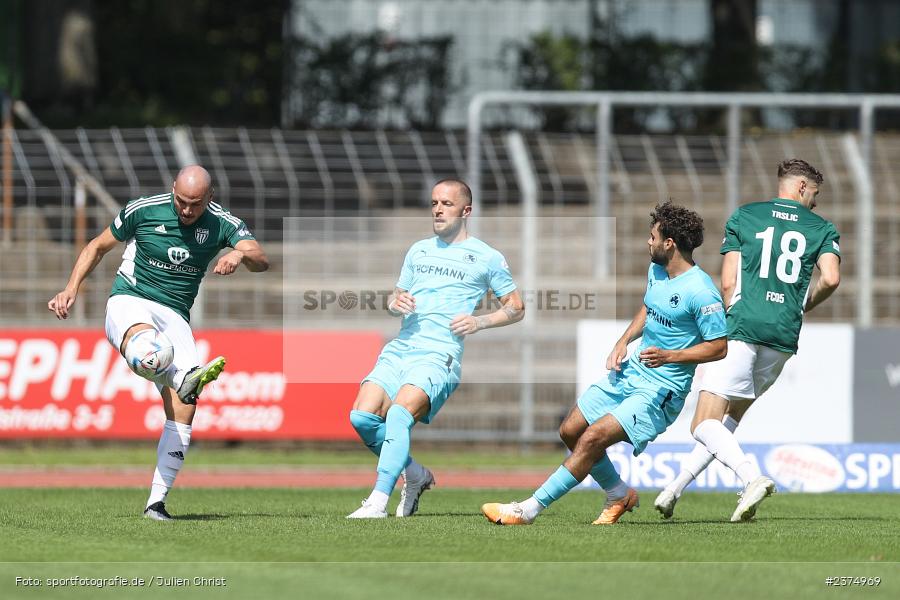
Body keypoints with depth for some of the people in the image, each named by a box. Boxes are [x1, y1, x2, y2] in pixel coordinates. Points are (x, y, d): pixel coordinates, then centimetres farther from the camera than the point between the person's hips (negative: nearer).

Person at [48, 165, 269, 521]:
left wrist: (242, 254, -39)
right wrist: (71, 289, 1)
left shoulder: (221, 224, -1)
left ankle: (157, 501, -10)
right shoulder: (143, 211, -3)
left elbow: (261, 261, -16)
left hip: (175, 317, 2)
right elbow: (98, 247, 11)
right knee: (141, 336, -42)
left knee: (183, 411, -13)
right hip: (130, 301, -2)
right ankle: (187, 379, -69)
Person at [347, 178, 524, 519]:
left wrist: (479, 322, -5)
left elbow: (516, 309, 12)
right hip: (399, 350, 6)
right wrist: (396, 304, 4)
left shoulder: (486, 258, 7)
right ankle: (415, 475, 8)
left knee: (399, 413, -29)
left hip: (439, 355, -6)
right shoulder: (419, 251, 22)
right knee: (363, 417, -14)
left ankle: (378, 502, -33)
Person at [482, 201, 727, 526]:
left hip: (661, 391, -9)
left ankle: (529, 509, -17)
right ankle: (619, 495, 25)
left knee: (593, 438, -21)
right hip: (630, 373, 9)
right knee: (570, 431, 8)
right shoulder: (656, 270, 6)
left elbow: (719, 347, -18)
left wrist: (669, 356, -26)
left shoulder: (700, 292, -20)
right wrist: (623, 342, 8)